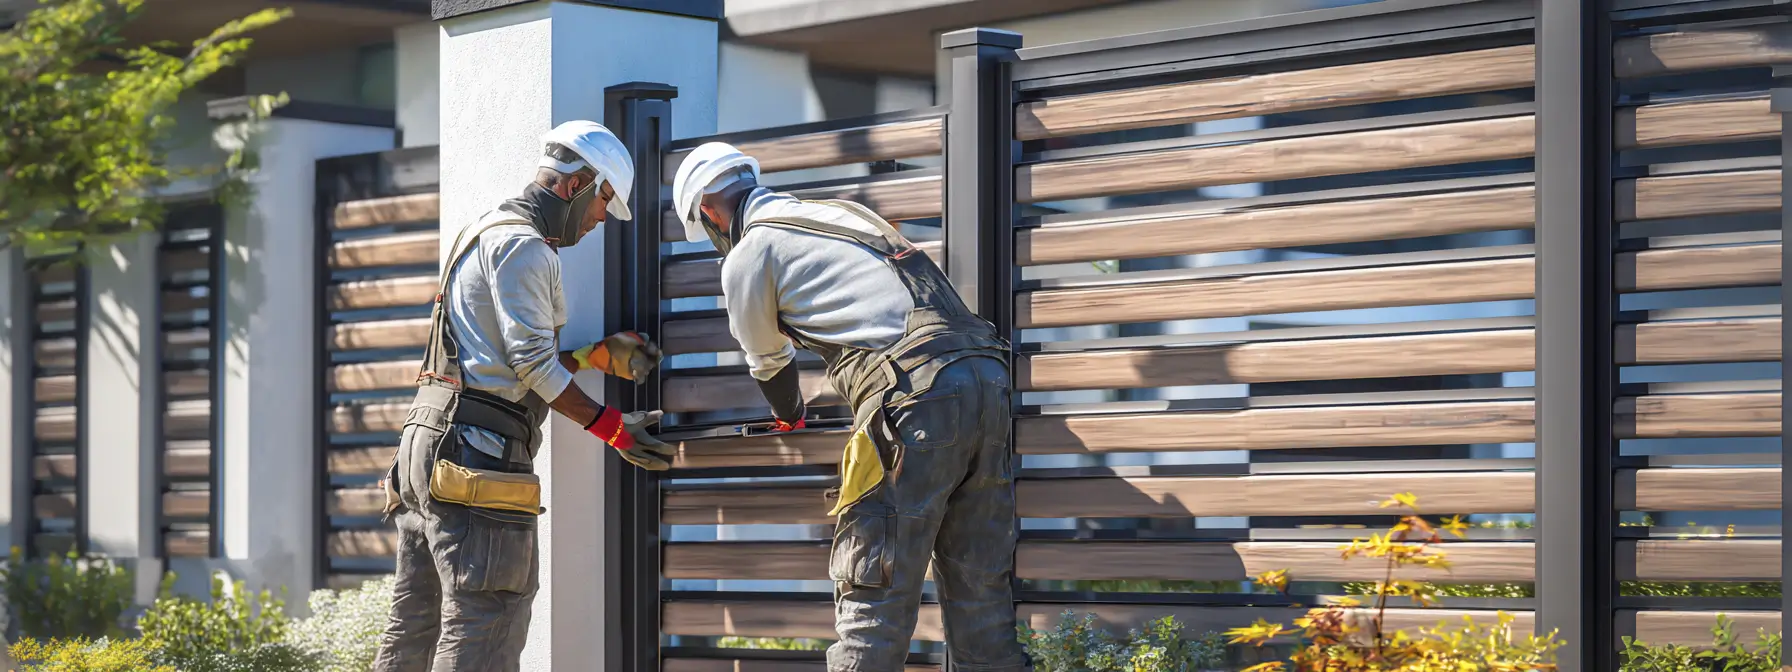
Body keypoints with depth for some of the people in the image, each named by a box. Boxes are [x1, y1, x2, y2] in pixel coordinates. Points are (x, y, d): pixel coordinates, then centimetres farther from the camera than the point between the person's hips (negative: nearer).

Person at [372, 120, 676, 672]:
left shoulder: (488, 235, 26)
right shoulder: (522, 244, -7)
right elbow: (532, 364, -13)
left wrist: (599, 355, 17)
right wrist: (613, 428, -8)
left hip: (428, 441, 11)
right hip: (476, 447, -11)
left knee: (416, 624, 11)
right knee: (489, 623, -13)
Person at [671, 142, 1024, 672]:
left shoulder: (747, 256, 8)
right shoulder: (843, 212, 30)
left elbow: (767, 362, 24)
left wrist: (790, 418, 45)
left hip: (914, 393, -7)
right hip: (988, 379, 8)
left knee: (872, 594, -5)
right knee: (979, 593, 9)